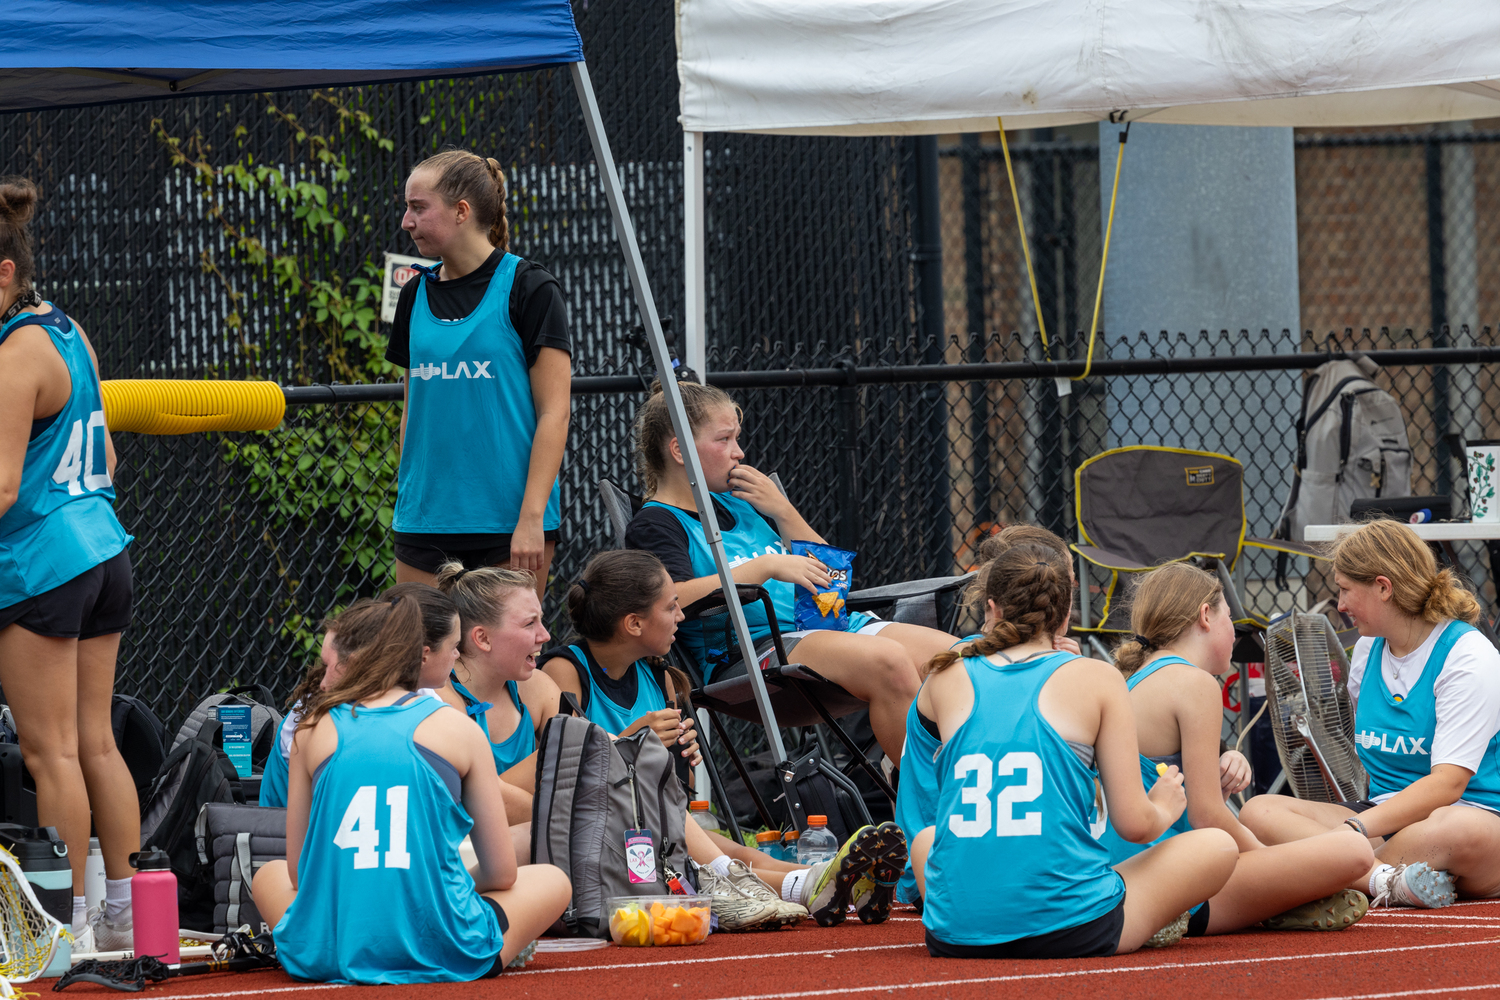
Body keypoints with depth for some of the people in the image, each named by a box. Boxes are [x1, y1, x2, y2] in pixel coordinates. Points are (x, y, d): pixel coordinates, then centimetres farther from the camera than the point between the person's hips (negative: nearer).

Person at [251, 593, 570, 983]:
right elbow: (501, 873, 8)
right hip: (442, 954, -1)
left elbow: (297, 870, 12)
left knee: (269, 875, 37)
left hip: (324, 955, 1)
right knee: (552, 880, 27)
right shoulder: (459, 729, 4)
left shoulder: (315, 730, 8)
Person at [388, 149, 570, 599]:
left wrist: (531, 518, -15)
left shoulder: (528, 289, -5)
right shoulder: (416, 295, 12)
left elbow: (553, 413, -9)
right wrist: (405, 494, 13)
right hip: (424, 523, 5)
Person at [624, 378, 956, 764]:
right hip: (749, 648, -8)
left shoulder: (737, 501, 24)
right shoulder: (654, 525, 1)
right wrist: (766, 567, -21)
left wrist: (782, 511, 11)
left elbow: (822, 569, 28)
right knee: (887, 661, -32)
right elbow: (673, 599, -20)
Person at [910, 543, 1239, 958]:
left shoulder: (945, 679, 8)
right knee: (1217, 846, 15)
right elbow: (1134, 824, -3)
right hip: (1071, 932, -3)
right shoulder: (1097, 678, 0)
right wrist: (1163, 809, 21)